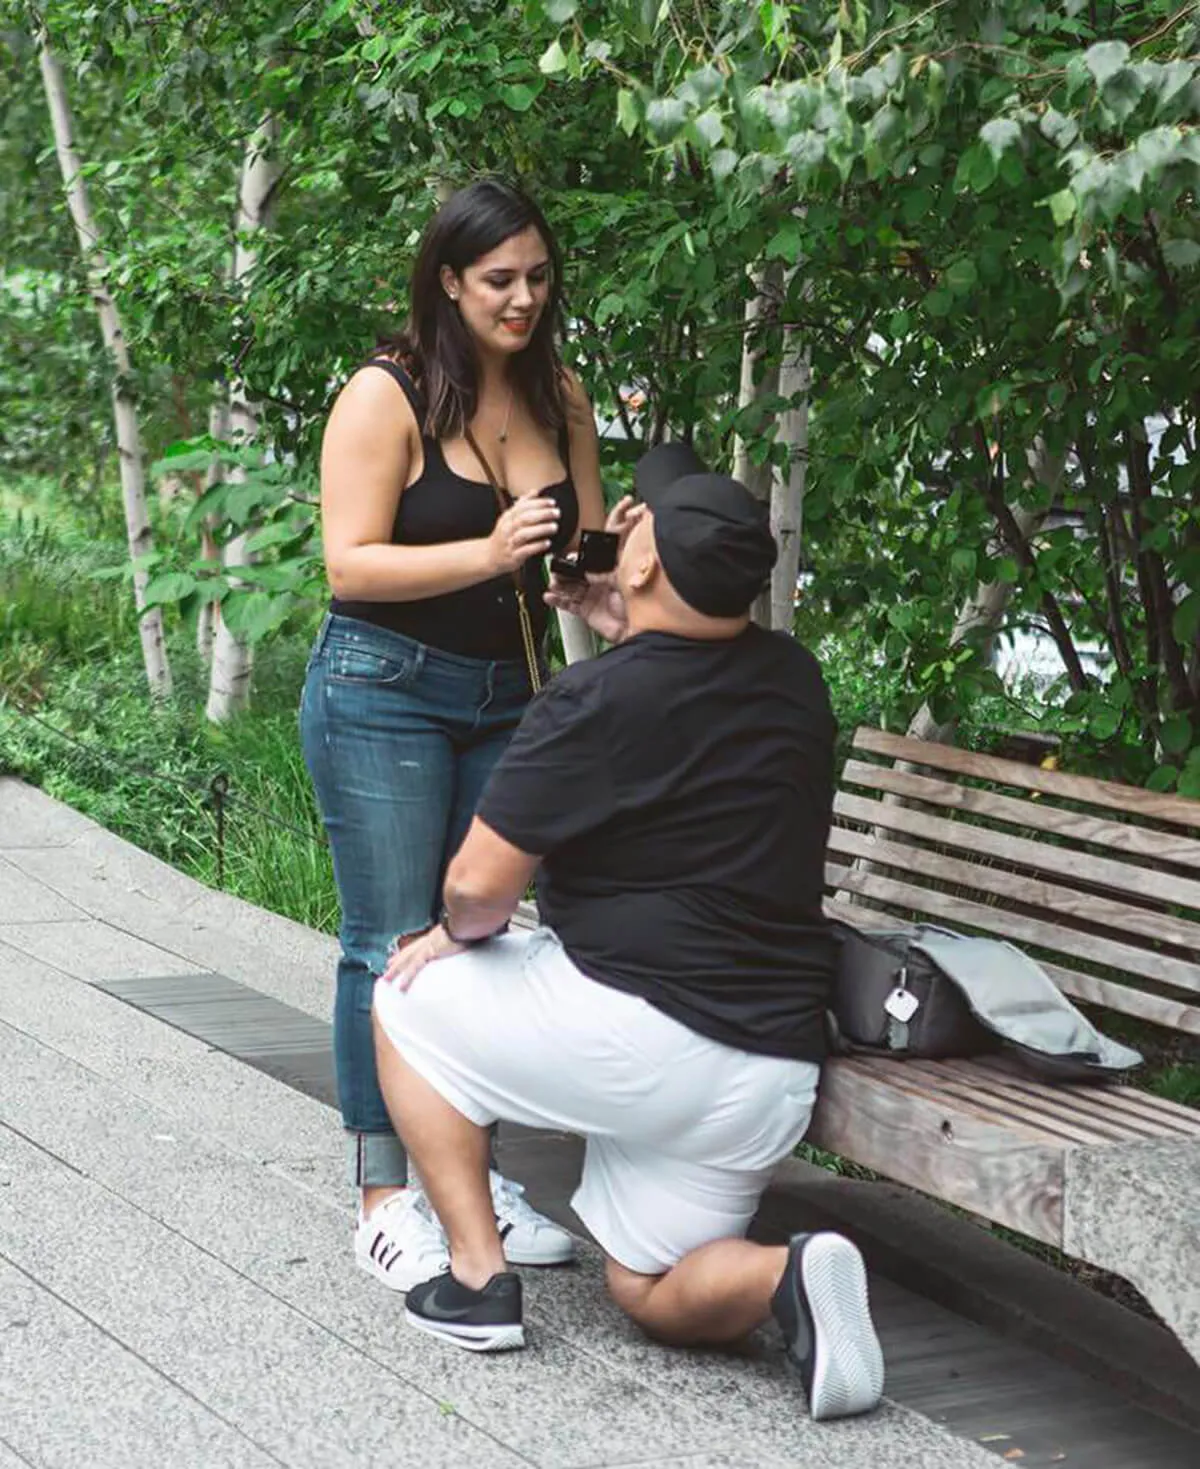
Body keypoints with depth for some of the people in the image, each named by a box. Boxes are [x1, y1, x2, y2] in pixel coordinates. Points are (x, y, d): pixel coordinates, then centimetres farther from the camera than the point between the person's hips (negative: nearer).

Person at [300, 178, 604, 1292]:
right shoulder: (386, 397, -11)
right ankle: (383, 1204, 2)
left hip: (506, 697, 6)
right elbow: (349, 565, -16)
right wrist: (488, 554, -27)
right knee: (393, 947, -5)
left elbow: (586, 550, 13)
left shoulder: (558, 399, 7)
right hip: (383, 693, -6)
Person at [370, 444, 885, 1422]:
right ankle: (784, 1275, -10)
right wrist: (624, 630, 24)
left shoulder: (598, 702, -16)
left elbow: (479, 886, -13)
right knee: (649, 1295, 21)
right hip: (777, 1065, 8)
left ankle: (478, 1276, 9)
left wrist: (457, 932, 9)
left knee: (408, 1001, 16)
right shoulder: (794, 679, 6)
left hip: (642, 1037, -7)